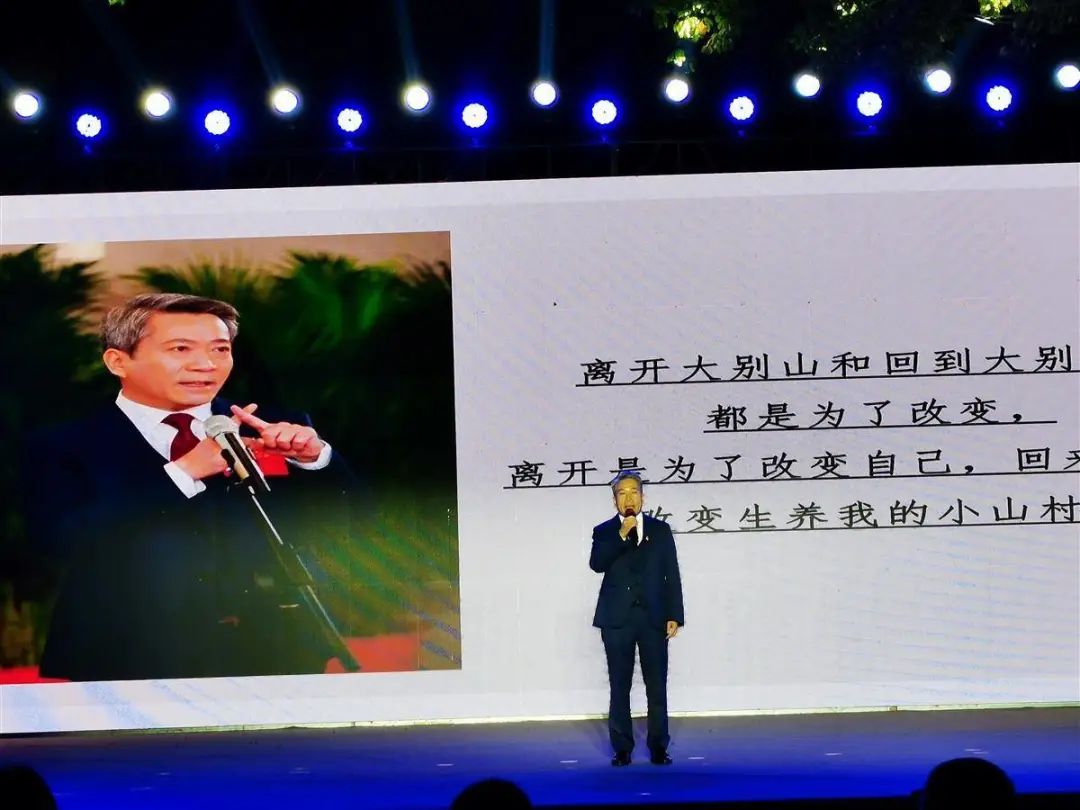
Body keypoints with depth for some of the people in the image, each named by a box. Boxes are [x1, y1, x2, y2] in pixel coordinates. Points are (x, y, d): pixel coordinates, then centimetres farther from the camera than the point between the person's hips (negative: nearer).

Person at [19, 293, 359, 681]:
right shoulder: (63, 447, 5)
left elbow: (344, 527, 9)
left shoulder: (276, 432, 10)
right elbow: (62, 539, -11)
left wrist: (315, 458, -9)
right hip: (134, 662, -2)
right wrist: (184, 472, -15)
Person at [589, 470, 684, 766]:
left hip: (654, 618, 1)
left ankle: (658, 747, 6)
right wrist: (621, 536, -19)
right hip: (617, 619, 0)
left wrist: (674, 615, 0)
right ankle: (622, 749, 9)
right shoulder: (604, 532, 7)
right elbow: (597, 564, -11)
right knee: (619, 686, 3)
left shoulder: (660, 530, 9)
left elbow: (672, 575, 7)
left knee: (657, 686, 0)